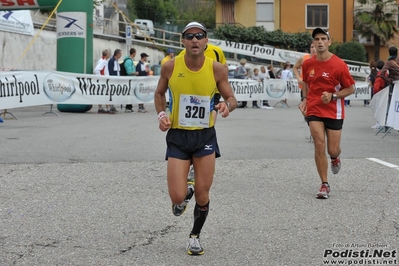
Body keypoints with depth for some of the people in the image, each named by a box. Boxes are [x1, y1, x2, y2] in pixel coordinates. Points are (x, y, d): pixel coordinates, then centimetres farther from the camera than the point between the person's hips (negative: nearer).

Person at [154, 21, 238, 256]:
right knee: (177, 197, -9)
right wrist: (162, 115, -7)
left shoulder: (217, 69, -9)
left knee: (203, 196, 3)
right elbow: (160, 93, 10)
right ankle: (186, 192, 30)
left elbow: (231, 98, 0)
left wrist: (227, 106, -23)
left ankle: (195, 236, 30)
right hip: (178, 137, 0)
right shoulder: (171, 67, -8)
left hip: (205, 136, 0)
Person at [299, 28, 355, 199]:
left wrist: (332, 96, -18)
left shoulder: (339, 65, -12)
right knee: (319, 145, -12)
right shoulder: (307, 64, -1)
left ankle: (335, 158, 44)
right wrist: (305, 99, 4)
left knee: (332, 150, 2)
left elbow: (350, 89, -5)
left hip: (334, 112, -2)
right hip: (314, 110, 2)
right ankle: (324, 185, -1)